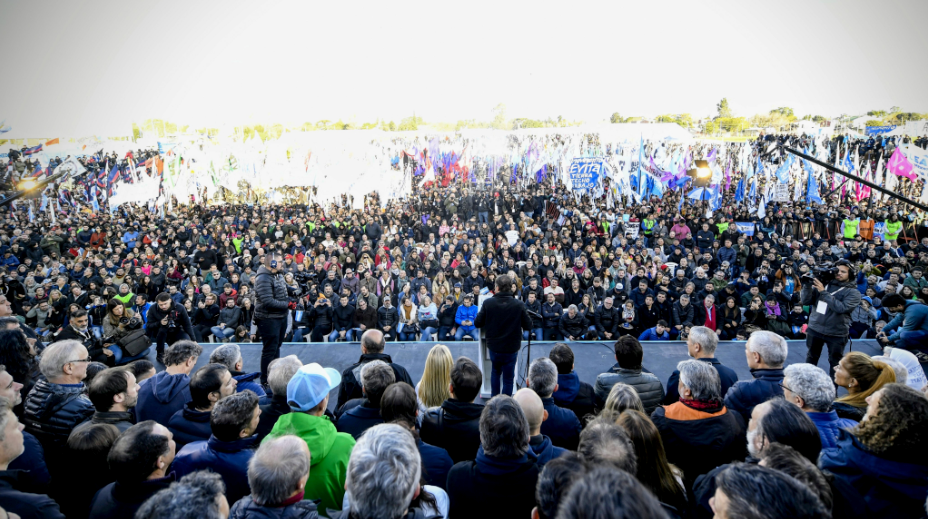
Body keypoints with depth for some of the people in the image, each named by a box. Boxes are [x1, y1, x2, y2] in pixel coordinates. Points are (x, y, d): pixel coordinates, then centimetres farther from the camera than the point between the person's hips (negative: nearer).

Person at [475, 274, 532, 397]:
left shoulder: (488, 303, -14)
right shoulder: (519, 305, -16)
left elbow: (477, 323, -6)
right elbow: (528, 326, -8)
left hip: (493, 346, 2)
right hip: (511, 348, -2)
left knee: (496, 371, 27)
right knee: (508, 378, 12)